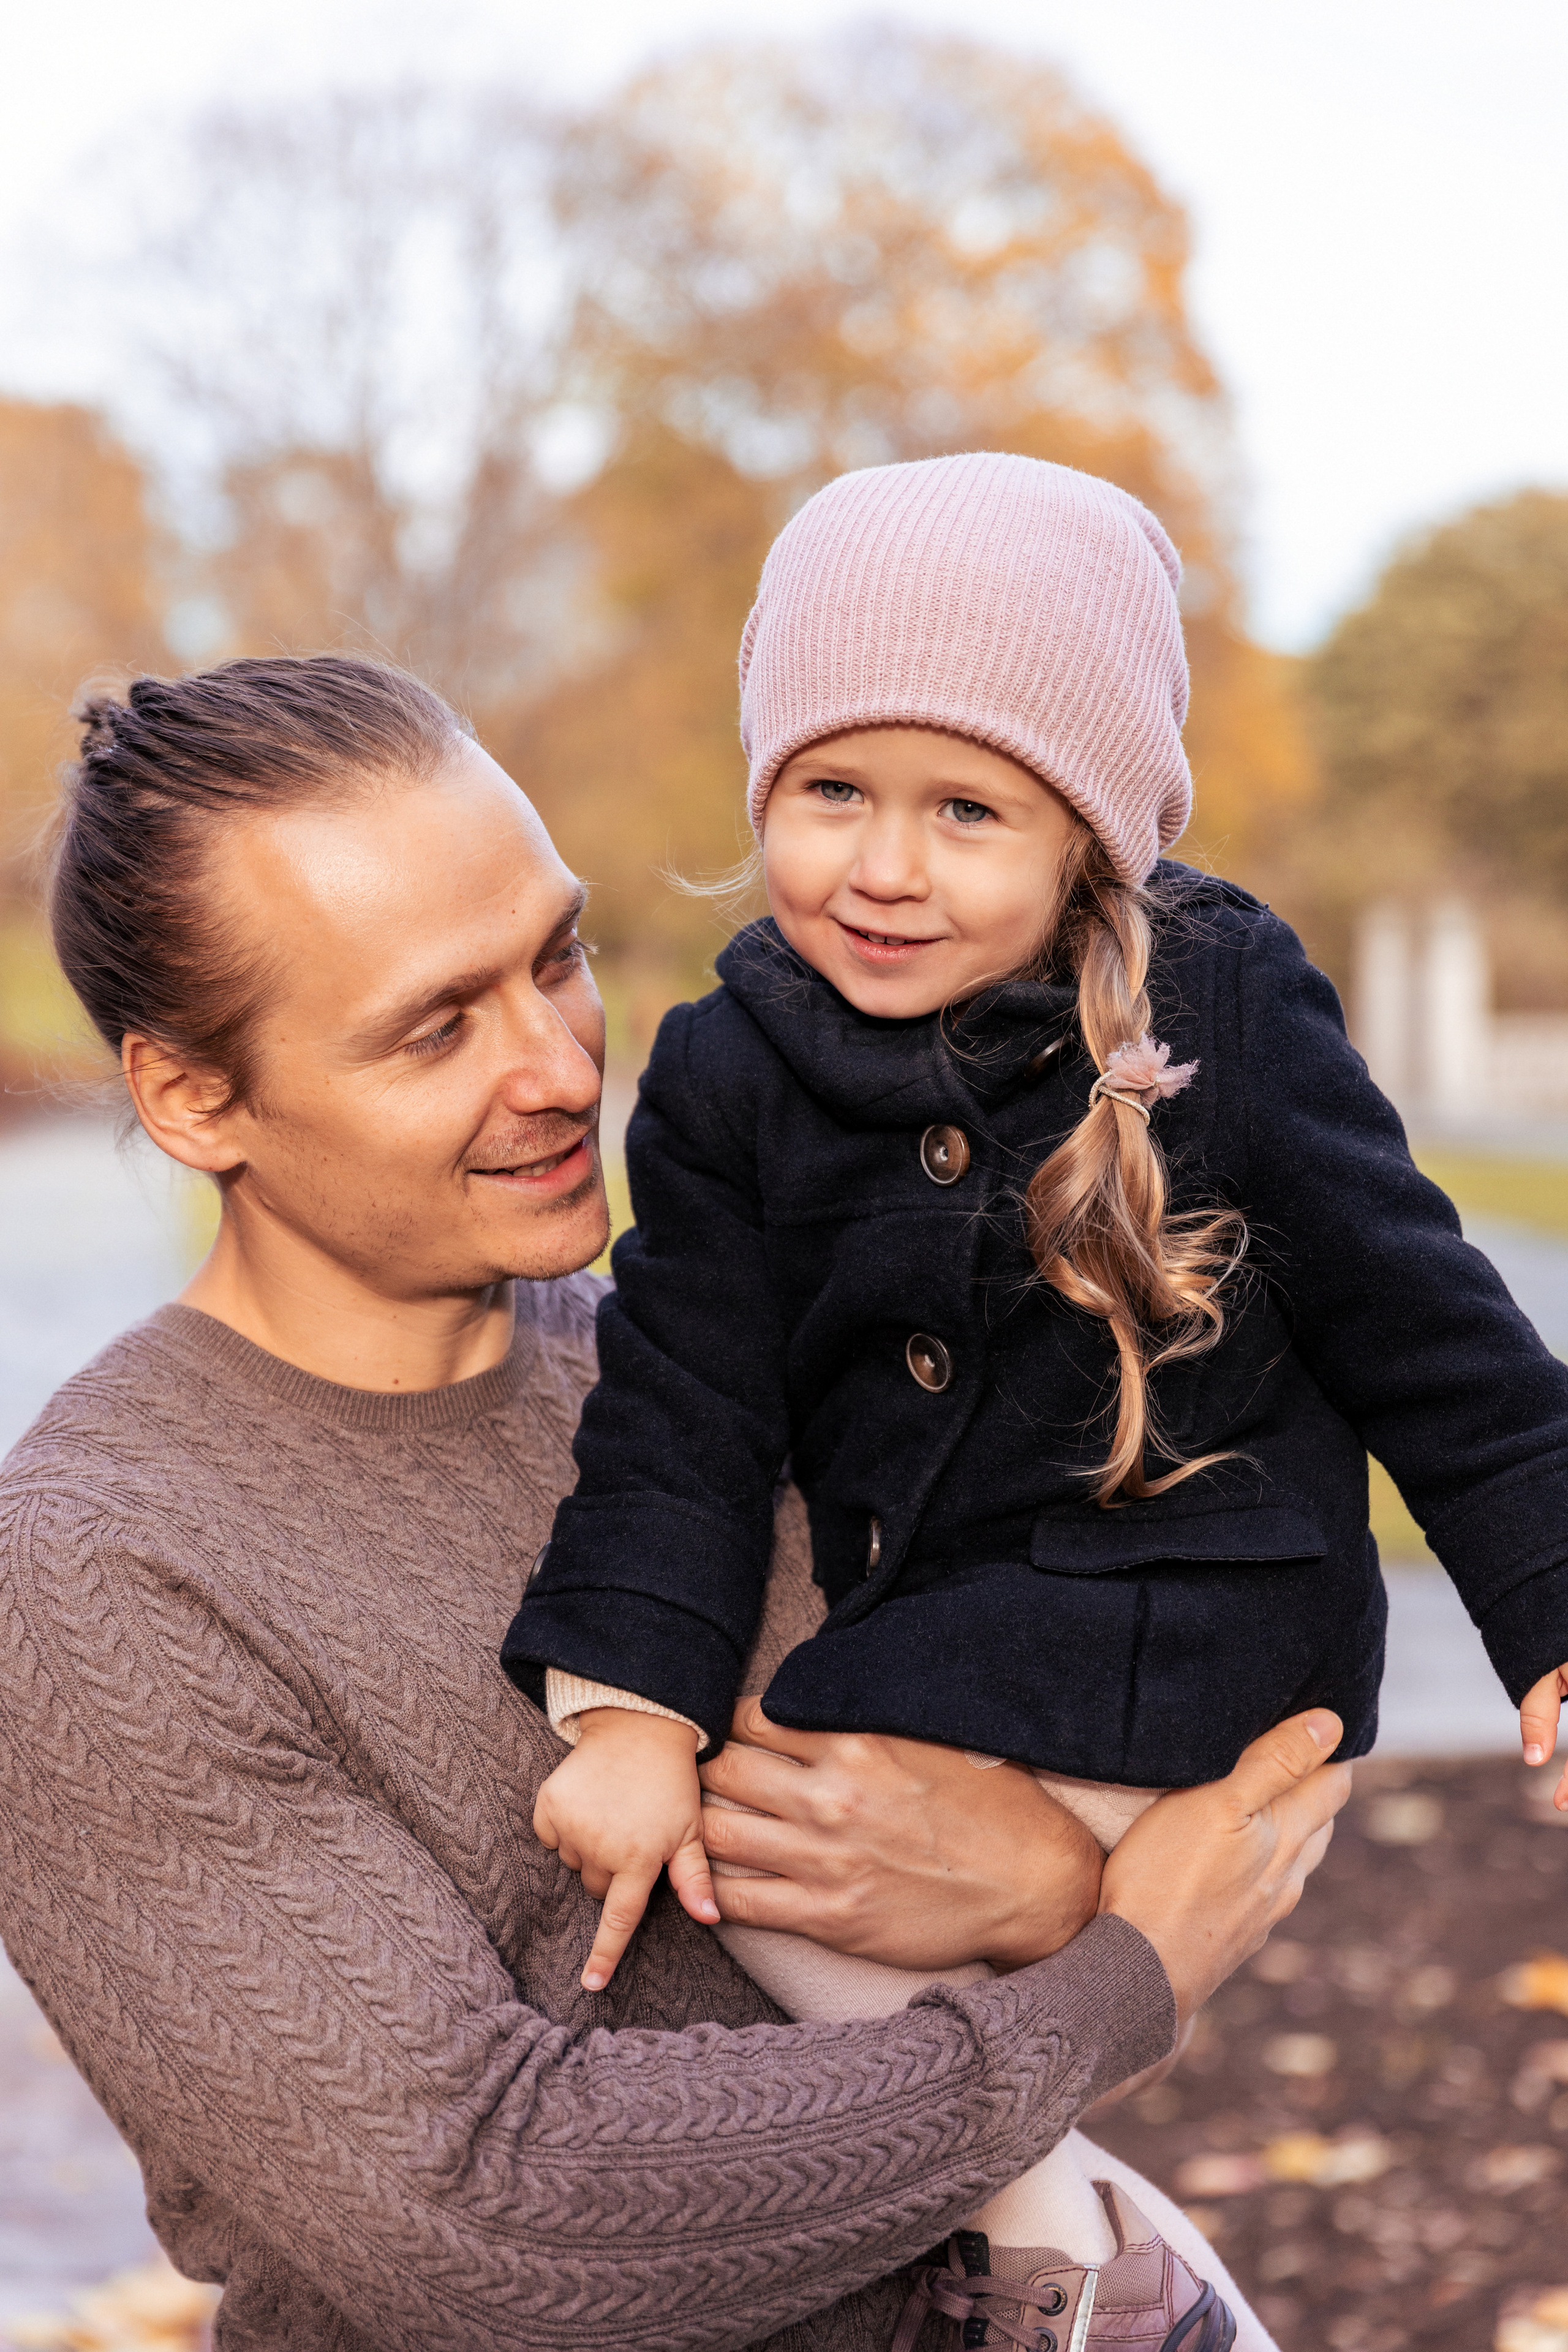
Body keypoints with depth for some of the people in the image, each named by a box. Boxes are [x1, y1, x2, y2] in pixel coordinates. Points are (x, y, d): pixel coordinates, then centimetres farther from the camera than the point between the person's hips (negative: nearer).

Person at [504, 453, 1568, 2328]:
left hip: (1190, 1646, -6)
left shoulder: (1218, 1014, -12)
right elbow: (685, 1399, -4)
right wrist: (632, 1703, -16)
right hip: (930, 1625, 6)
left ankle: (1051, 2240, 4)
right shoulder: (732, 1075, -3)